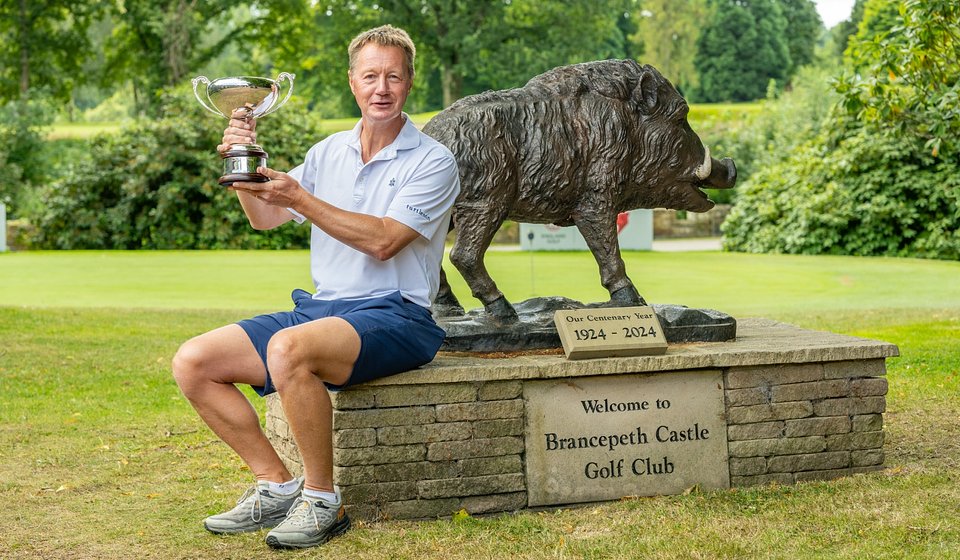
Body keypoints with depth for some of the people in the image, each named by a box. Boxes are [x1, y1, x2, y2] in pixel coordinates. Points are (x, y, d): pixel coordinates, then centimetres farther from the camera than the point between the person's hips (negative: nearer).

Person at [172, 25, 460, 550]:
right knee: (192, 363, -7)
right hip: (319, 308, 7)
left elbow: (383, 241, -17)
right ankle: (278, 486, -3)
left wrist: (300, 199, -21)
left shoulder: (432, 161, -4)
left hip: (393, 316, -7)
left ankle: (323, 500, -20)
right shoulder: (329, 151, 14)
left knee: (288, 349, -37)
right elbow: (265, 218, 12)